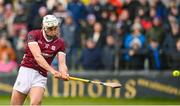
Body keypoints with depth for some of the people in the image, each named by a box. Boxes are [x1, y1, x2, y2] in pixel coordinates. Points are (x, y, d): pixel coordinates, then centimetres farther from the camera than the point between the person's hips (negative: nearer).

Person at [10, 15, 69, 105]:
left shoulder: (60, 43, 2)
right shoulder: (33, 35, -7)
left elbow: (62, 63, -7)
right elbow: (37, 56, -20)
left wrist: (64, 74, -31)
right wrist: (52, 71, -34)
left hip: (41, 76, 1)